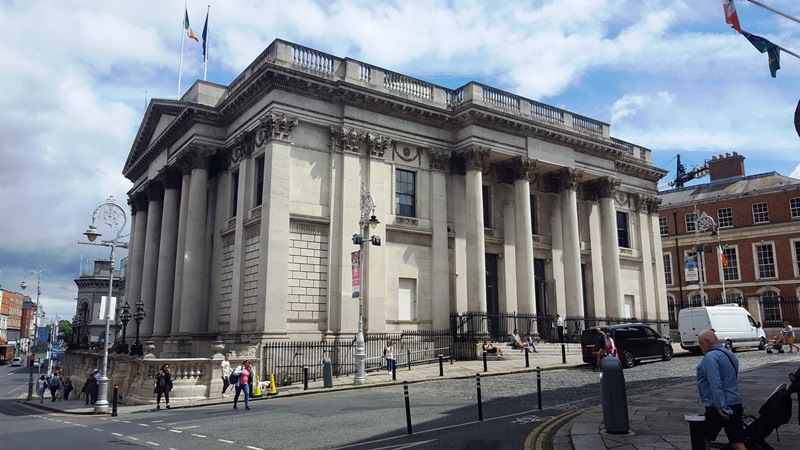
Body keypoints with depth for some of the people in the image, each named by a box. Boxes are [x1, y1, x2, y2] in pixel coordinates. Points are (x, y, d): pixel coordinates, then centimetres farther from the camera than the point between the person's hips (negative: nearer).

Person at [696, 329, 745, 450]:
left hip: (719, 409, -8)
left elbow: (715, 384, -24)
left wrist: (720, 407, -23)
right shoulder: (731, 355, 15)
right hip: (736, 405, 8)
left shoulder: (710, 357, -15)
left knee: (704, 440, 9)